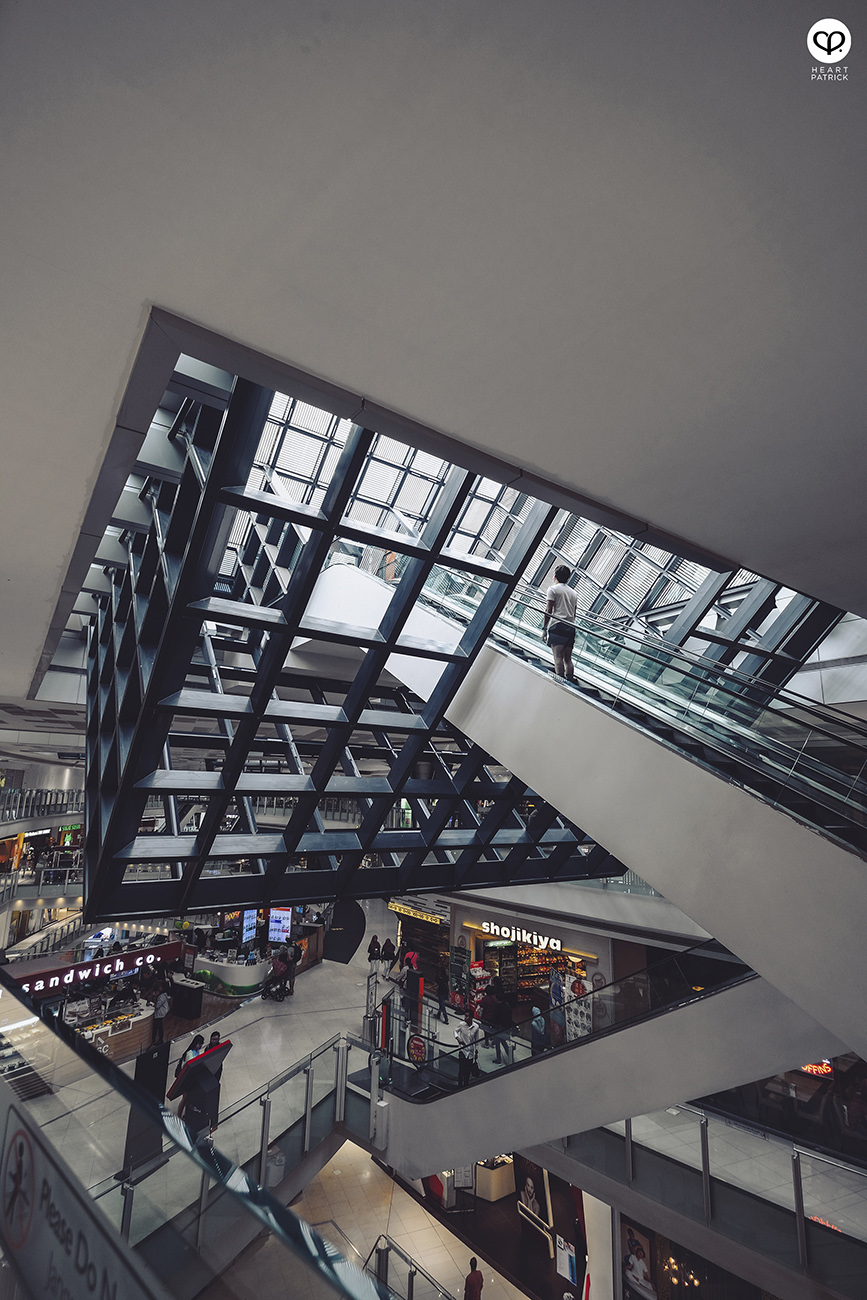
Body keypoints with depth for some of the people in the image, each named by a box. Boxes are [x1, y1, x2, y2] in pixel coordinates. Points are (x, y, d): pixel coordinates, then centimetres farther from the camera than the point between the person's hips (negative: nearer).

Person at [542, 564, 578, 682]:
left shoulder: (553, 589, 3)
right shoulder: (573, 592, 23)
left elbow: (548, 610, -6)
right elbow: (574, 613, 21)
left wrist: (544, 628, -5)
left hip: (558, 625, -6)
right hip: (571, 627, 6)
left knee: (558, 657, -13)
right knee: (568, 659, 9)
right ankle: (570, 681, 4)